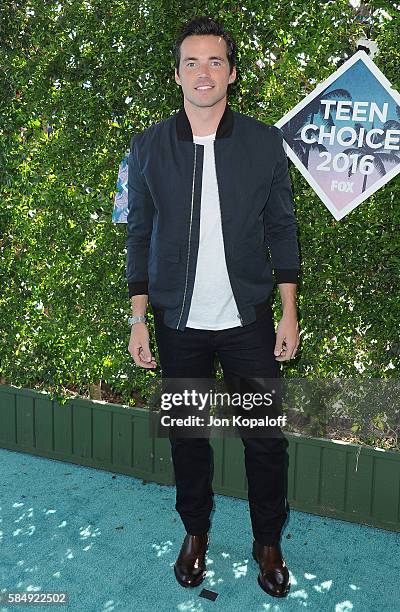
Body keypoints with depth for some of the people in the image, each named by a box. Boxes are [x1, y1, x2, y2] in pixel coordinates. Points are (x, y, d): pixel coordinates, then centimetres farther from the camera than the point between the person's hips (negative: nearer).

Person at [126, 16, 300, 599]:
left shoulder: (265, 142, -2)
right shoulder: (148, 145, -1)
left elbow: (282, 229, 2)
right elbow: (139, 235, 3)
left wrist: (289, 313, -2)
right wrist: (138, 319, 0)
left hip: (249, 321, 0)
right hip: (179, 325, 1)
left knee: (266, 440, 8)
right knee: (188, 435, 15)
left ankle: (268, 542, 31)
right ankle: (195, 533, 38)